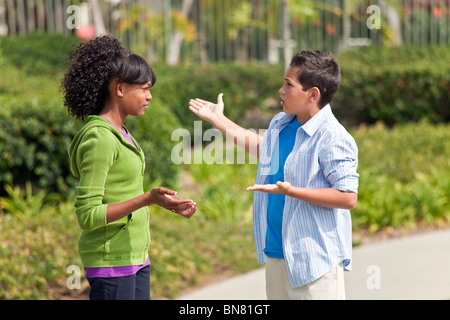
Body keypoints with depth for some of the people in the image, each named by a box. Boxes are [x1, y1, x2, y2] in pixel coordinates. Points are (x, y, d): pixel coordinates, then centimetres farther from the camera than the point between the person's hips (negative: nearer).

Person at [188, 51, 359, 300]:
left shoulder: (333, 139, -18)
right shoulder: (280, 125, 9)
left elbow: (348, 197, -22)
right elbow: (263, 149, 32)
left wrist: (291, 190, -28)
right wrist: (219, 121, 36)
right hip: (275, 252, 9)